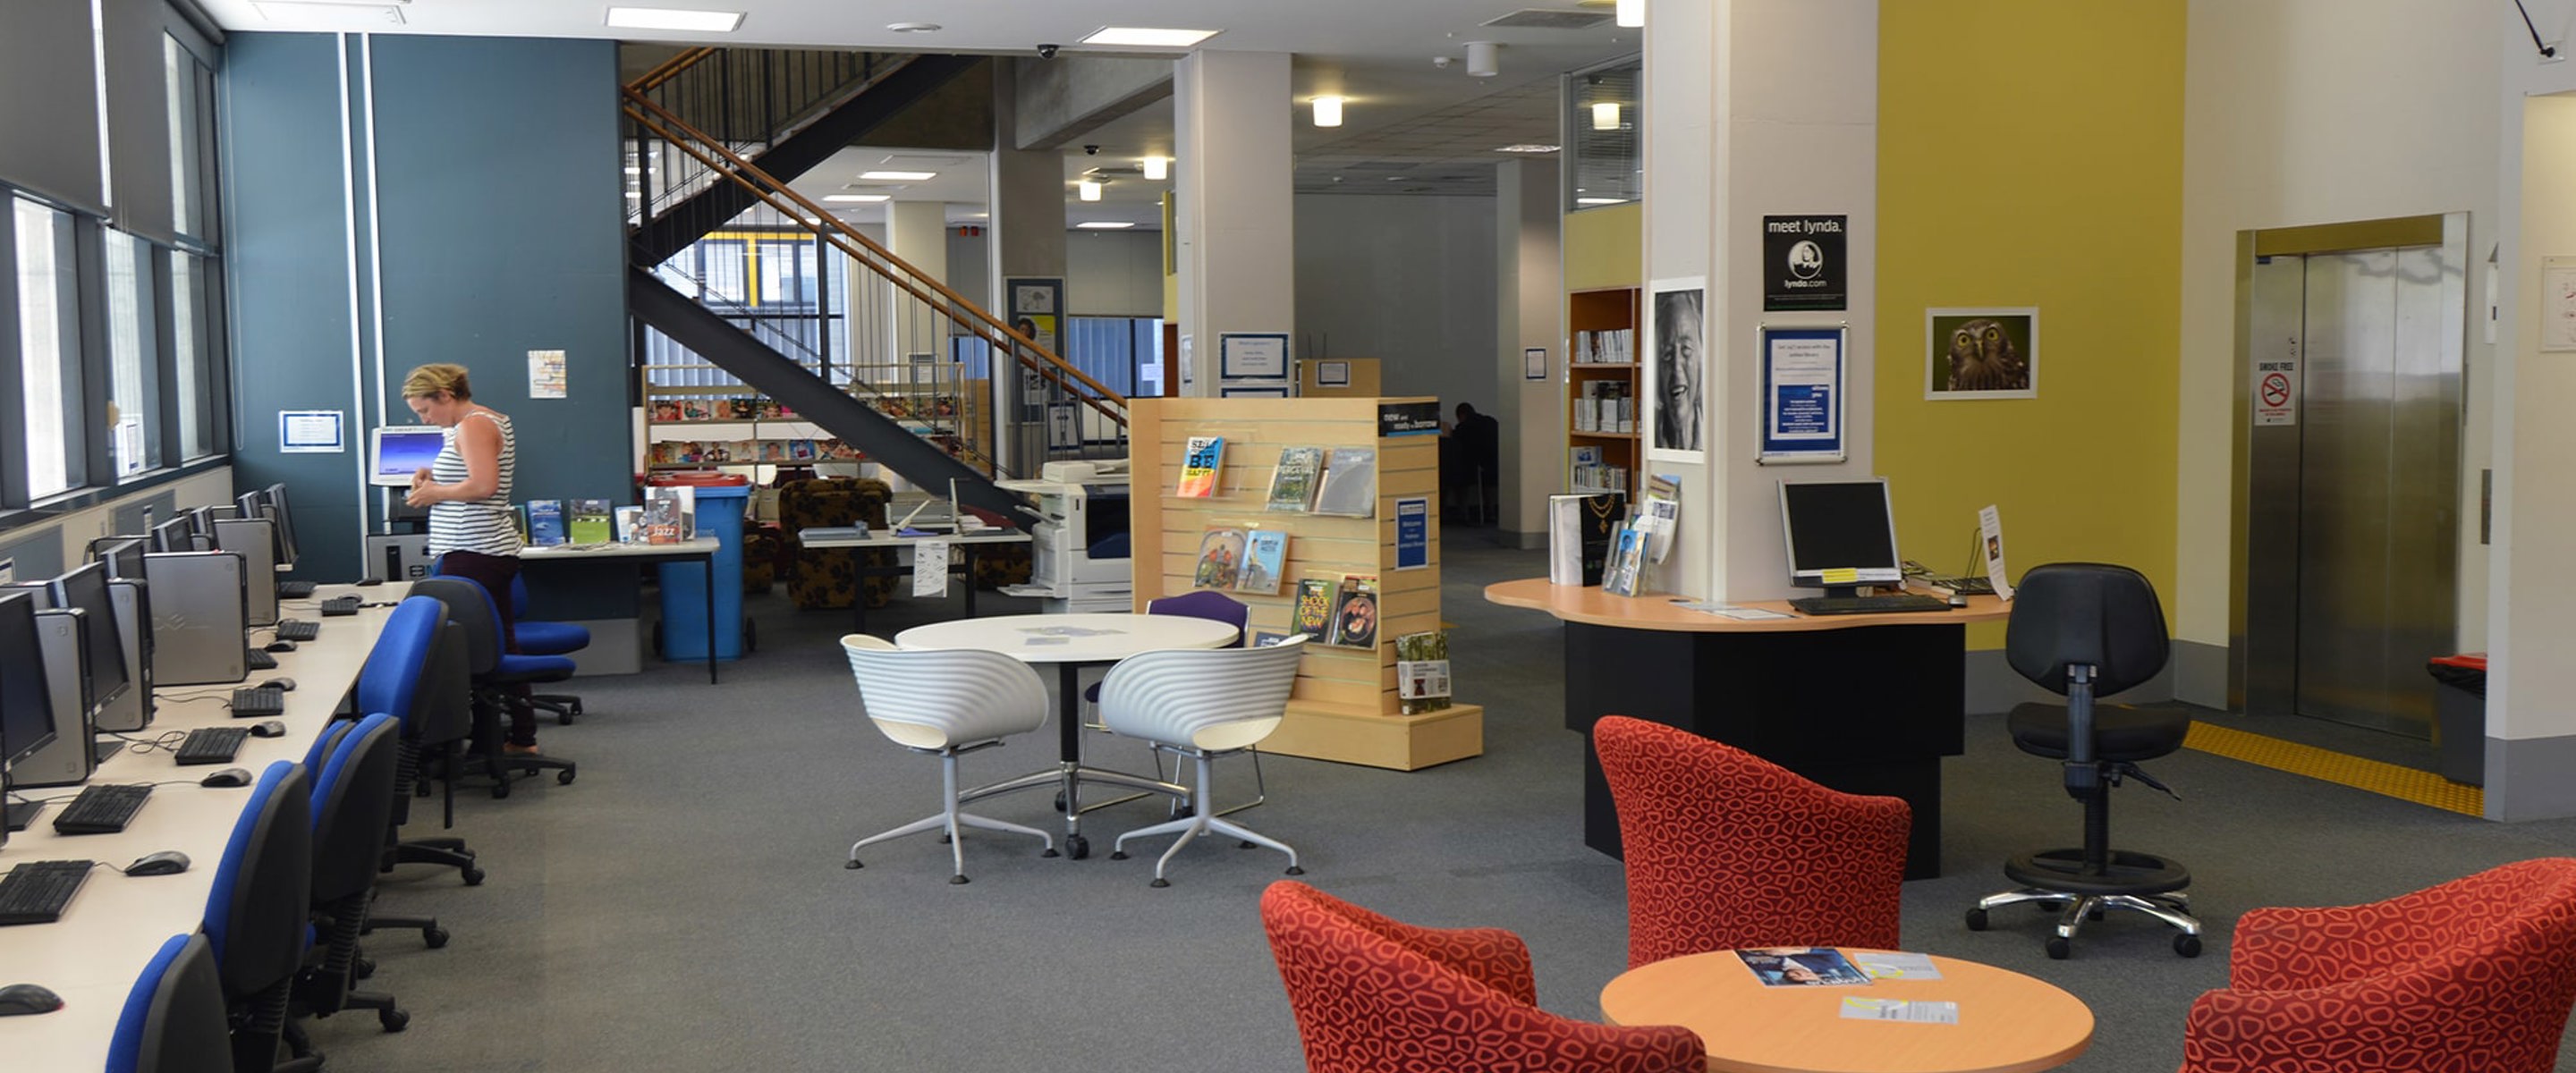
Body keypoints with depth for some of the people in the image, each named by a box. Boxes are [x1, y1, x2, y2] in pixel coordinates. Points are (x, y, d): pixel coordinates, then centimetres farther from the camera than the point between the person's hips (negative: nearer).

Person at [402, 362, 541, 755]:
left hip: (473, 556, -11)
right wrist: (436, 475, 14)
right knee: (500, 643, 12)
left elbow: (484, 485, -23)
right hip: (491, 550, 11)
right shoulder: (488, 420, 19)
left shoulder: (473, 426, -12)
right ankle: (522, 735, 16)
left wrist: (435, 492, -10)